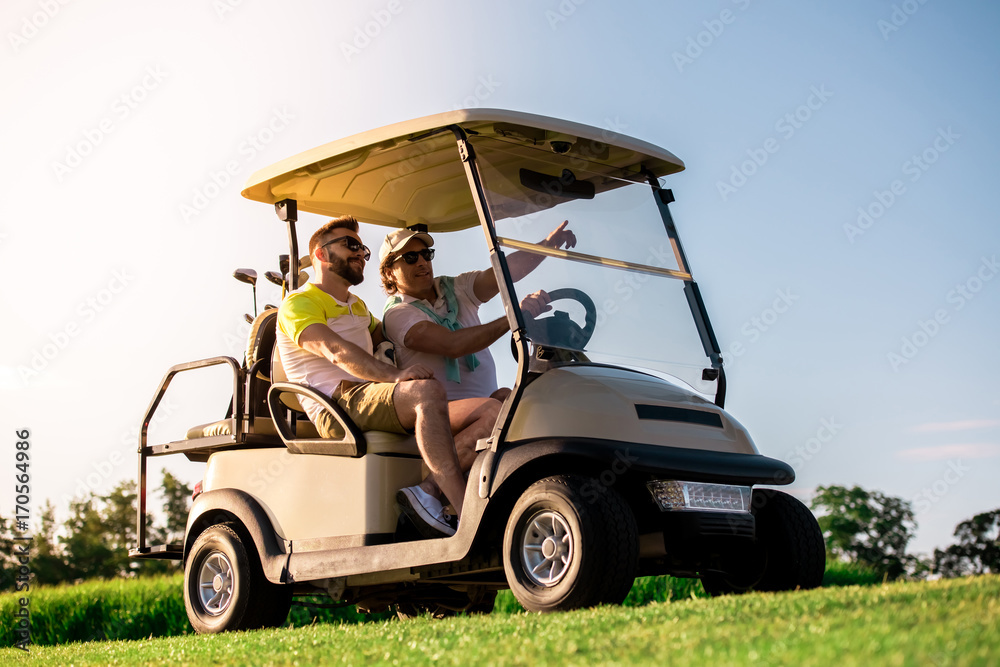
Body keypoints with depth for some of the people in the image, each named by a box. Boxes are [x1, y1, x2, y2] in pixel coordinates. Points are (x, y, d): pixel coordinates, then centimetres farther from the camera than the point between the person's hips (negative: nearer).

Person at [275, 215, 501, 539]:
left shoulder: (357, 307, 33)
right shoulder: (299, 304, 3)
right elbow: (335, 351, -15)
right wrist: (395, 374, -31)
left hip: (379, 408, 8)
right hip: (338, 407, -8)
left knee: (493, 412, -12)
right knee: (427, 391, -37)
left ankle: (428, 492, -29)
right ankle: (467, 514, -43)